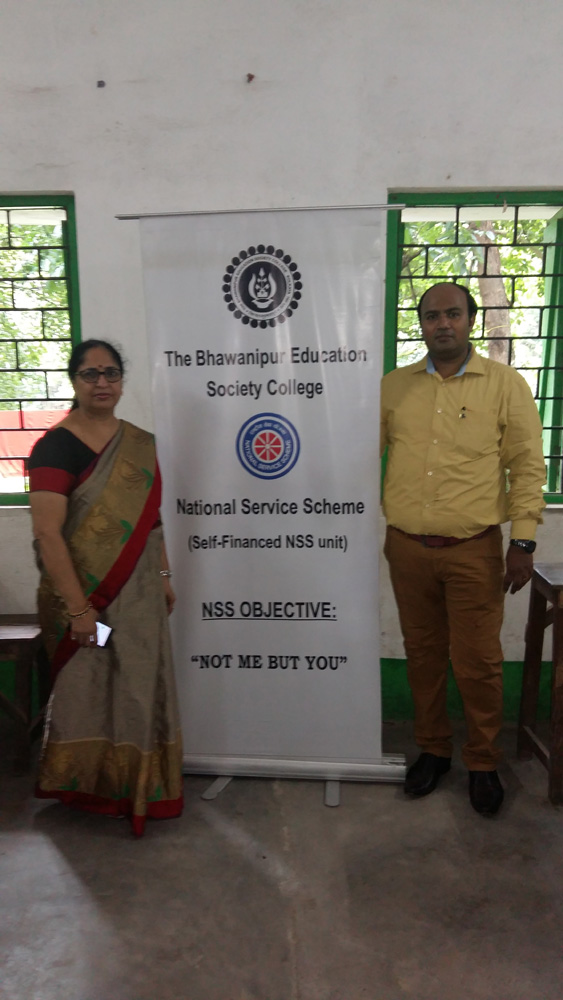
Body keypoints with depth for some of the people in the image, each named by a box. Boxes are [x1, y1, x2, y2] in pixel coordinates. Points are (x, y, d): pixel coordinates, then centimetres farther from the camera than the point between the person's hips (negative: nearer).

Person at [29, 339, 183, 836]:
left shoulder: (141, 443, 7)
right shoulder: (57, 446, -13)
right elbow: (47, 533, -19)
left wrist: (164, 576, 13)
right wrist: (77, 608, -20)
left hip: (139, 592, 6)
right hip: (85, 593, -5)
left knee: (140, 687, 14)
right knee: (90, 688, 9)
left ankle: (140, 785, 35)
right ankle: (90, 786, 33)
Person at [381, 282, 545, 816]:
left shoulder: (505, 384, 0)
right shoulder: (393, 386, 7)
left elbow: (527, 466, -1)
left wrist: (523, 541, -5)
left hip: (474, 551, -2)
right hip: (406, 547, 3)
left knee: (477, 661, 4)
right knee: (422, 653, 14)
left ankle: (482, 761, 26)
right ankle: (433, 748, 33)